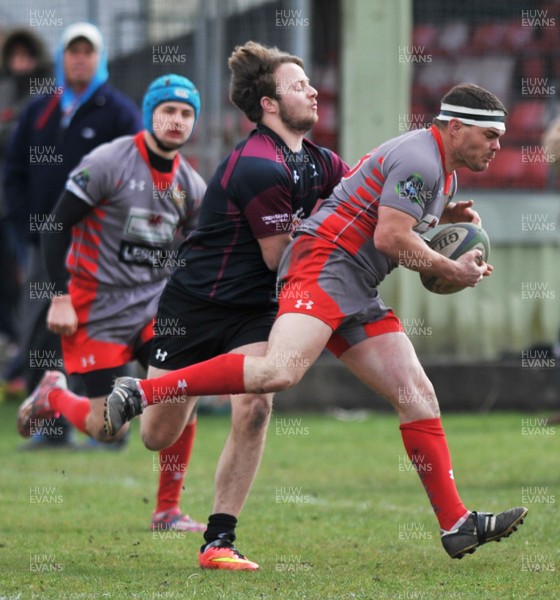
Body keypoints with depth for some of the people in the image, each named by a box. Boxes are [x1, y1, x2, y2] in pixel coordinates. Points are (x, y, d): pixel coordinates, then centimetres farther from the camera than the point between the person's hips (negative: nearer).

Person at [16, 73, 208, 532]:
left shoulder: (191, 185, 5)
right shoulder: (108, 163, -12)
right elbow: (57, 227, -10)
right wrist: (61, 299, -15)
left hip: (154, 309, 5)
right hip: (96, 312, -5)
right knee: (107, 428, -8)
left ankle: (168, 511, 2)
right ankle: (52, 396, 26)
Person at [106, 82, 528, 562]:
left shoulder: (443, 173, 23)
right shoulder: (419, 159, -10)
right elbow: (389, 238, -17)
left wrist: (445, 216, 20)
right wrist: (453, 271, -7)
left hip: (356, 293, 11)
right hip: (324, 263, -11)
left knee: (418, 395, 2)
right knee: (280, 370, -32)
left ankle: (457, 525, 1)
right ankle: (140, 393, -27)